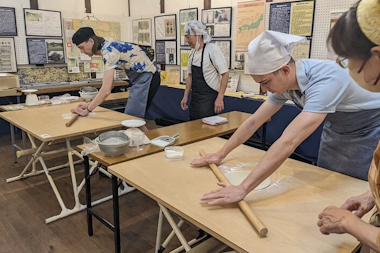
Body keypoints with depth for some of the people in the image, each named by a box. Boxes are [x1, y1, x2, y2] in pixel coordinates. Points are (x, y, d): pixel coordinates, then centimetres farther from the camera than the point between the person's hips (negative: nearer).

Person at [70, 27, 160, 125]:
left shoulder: (109, 51, -20)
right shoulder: (107, 48, 7)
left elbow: (106, 90, -27)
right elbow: (110, 85, 10)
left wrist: (87, 110, -18)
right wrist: (90, 104, 6)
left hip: (146, 77, -9)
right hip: (141, 78, 9)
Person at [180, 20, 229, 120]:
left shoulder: (213, 50, -14)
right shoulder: (192, 52, 8)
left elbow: (225, 74, -14)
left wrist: (220, 98, -18)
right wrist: (185, 96, 14)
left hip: (209, 99, -7)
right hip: (195, 98, 7)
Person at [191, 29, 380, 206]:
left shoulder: (325, 81, -40)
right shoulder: (285, 81, -16)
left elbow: (288, 143, -49)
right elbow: (253, 122, -8)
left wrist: (243, 189, -50)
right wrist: (221, 154, -8)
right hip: (335, 132, 6)